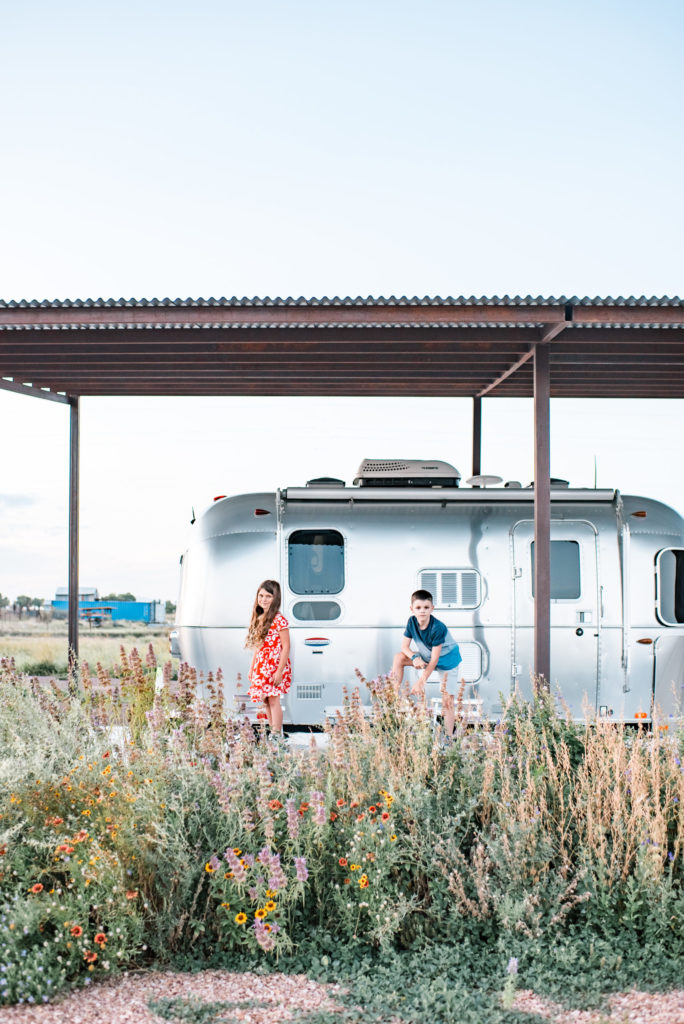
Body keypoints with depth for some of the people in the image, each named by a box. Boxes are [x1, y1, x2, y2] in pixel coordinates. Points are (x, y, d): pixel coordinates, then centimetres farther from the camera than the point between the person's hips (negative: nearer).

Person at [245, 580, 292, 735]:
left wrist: (280, 671, -18)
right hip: (261, 668, 8)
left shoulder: (279, 620, -12)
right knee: (266, 701, 10)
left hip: (275, 666, -8)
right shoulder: (258, 619, 11)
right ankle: (272, 733, 17)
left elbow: (286, 647, -13)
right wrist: (251, 668, 17)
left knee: (273, 700, -8)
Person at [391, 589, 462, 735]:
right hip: (426, 656, 6)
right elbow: (405, 647, -7)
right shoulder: (412, 622, -16)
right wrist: (414, 657, -29)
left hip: (447, 659, -6)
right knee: (399, 657, -12)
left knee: (447, 701, -6)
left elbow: (434, 660, -30)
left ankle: (448, 737, -2)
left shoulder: (437, 628, -33)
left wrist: (421, 681, -29)